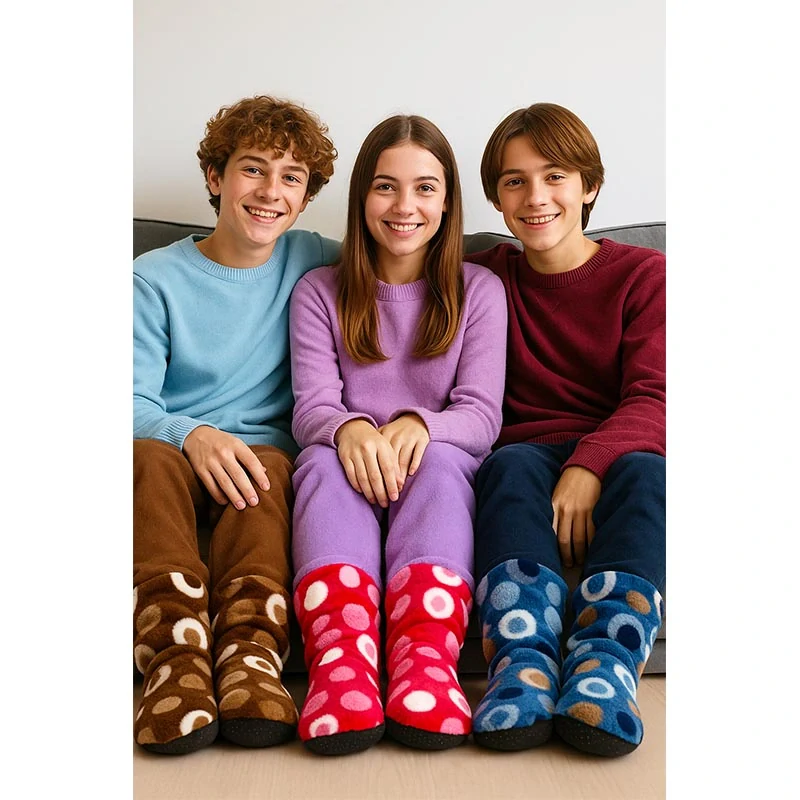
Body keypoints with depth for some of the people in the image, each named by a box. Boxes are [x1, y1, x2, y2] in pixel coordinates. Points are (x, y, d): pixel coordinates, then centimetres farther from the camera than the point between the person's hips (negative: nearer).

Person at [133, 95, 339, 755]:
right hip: (170, 461, 0)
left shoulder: (312, 262, 12)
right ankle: (176, 656, -44)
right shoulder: (155, 279, 6)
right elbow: (132, 398, -4)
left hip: (265, 459, 1)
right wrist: (192, 435, -27)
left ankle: (251, 653, -45)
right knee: (150, 455, -34)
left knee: (269, 465, -33)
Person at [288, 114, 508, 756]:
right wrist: (350, 429, -27)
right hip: (347, 472, 0)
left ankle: (426, 658, -53)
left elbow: (481, 415, 0)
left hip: (438, 470, 0)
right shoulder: (319, 292, 12)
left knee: (440, 458, -34)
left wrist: (417, 426, -24)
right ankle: (341, 662, -55)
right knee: (326, 457, -34)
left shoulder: (478, 290, 11)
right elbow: (312, 406, -1)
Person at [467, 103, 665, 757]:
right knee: (511, 465, -32)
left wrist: (590, 465, -27)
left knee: (645, 472, -34)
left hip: (618, 455, -1)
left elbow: (652, 399, -7)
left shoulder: (643, 274, 6)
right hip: (531, 453, 1)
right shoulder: (486, 279, 14)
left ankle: (604, 666, -47)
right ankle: (523, 664, -47)